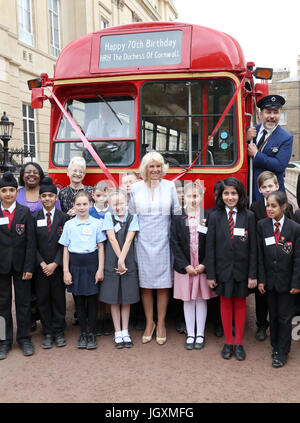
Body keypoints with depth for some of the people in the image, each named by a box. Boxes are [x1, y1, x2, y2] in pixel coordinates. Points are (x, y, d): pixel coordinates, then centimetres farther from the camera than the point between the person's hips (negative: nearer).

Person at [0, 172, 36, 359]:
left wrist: (29, 267, -9)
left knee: (23, 301, 7)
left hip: (20, 264, 0)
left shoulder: (25, 212, -1)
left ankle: (24, 338, 21)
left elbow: (31, 241, -3)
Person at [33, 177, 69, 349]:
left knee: (59, 298, 5)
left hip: (58, 266, -1)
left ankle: (59, 332, 17)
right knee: (43, 299, 6)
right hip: (40, 266, 1)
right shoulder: (34, 218, 4)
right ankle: (48, 333, 17)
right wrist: (42, 264, -9)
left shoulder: (64, 217, 0)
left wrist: (55, 264, -12)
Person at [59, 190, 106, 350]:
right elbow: (66, 249, 5)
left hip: (92, 262, -1)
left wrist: (100, 269, -3)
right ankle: (83, 333, 22)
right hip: (75, 264, 2)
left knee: (92, 299, 4)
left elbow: (101, 247, 2)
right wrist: (66, 271, 0)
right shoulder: (69, 224, 4)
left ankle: (91, 333, 17)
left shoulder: (97, 223, 0)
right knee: (79, 300, 9)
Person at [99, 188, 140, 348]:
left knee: (126, 298, 7)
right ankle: (117, 332, 16)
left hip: (128, 262, 0)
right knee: (114, 298, 6)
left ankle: (125, 332, 18)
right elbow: (112, 239, -7)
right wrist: (119, 261, -13)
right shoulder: (108, 217, 0)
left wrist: (122, 260, -18)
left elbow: (128, 240, -9)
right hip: (112, 262, 0)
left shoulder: (132, 217, -1)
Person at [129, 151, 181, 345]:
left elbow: (177, 213, 6)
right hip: (143, 241, 1)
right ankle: (149, 323, 21)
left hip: (163, 241, 0)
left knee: (163, 284, 4)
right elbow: (131, 215, 10)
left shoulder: (170, 186, 4)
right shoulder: (136, 188, 5)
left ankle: (161, 324, 17)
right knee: (145, 283, 6)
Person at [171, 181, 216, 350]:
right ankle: (190, 334, 22)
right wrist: (186, 265, -9)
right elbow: (175, 244, -2)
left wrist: (204, 265, -11)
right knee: (188, 300, 9)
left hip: (203, 266, -1)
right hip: (184, 266, 1)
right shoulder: (178, 218, 0)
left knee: (201, 299, 9)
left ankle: (200, 334, 22)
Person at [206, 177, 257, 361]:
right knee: (226, 304, 11)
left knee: (240, 304, 12)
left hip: (241, 269, 0)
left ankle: (239, 343, 26)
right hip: (223, 269, 0)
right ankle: (228, 342, 25)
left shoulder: (249, 216, -4)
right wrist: (211, 275, -4)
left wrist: (253, 275, -6)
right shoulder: (215, 217, -3)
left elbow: (253, 247, -3)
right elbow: (210, 247, -2)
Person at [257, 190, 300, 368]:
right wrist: (261, 279, -4)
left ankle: (283, 352, 19)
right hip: (270, 280, 2)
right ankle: (275, 345, 32)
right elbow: (260, 255, -2)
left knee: (285, 317, 6)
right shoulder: (262, 225, -3)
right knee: (273, 315, 15)